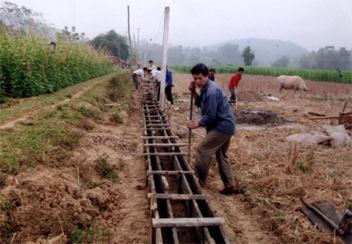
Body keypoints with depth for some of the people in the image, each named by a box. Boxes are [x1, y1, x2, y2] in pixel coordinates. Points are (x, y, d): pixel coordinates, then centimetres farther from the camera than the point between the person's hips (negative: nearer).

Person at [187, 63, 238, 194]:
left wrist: (197, 124, -11)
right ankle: (230, 186, 24)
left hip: (222, 126, -11)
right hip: (225, 126, 11)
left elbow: (210, 115, -22)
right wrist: (193, 91, 4)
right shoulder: (205, 88, 9)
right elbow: (200, 104, 17)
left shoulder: (212, 91, -23)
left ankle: (200, 181, 3)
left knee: (202, 149, -9)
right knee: (222, 156, 16)